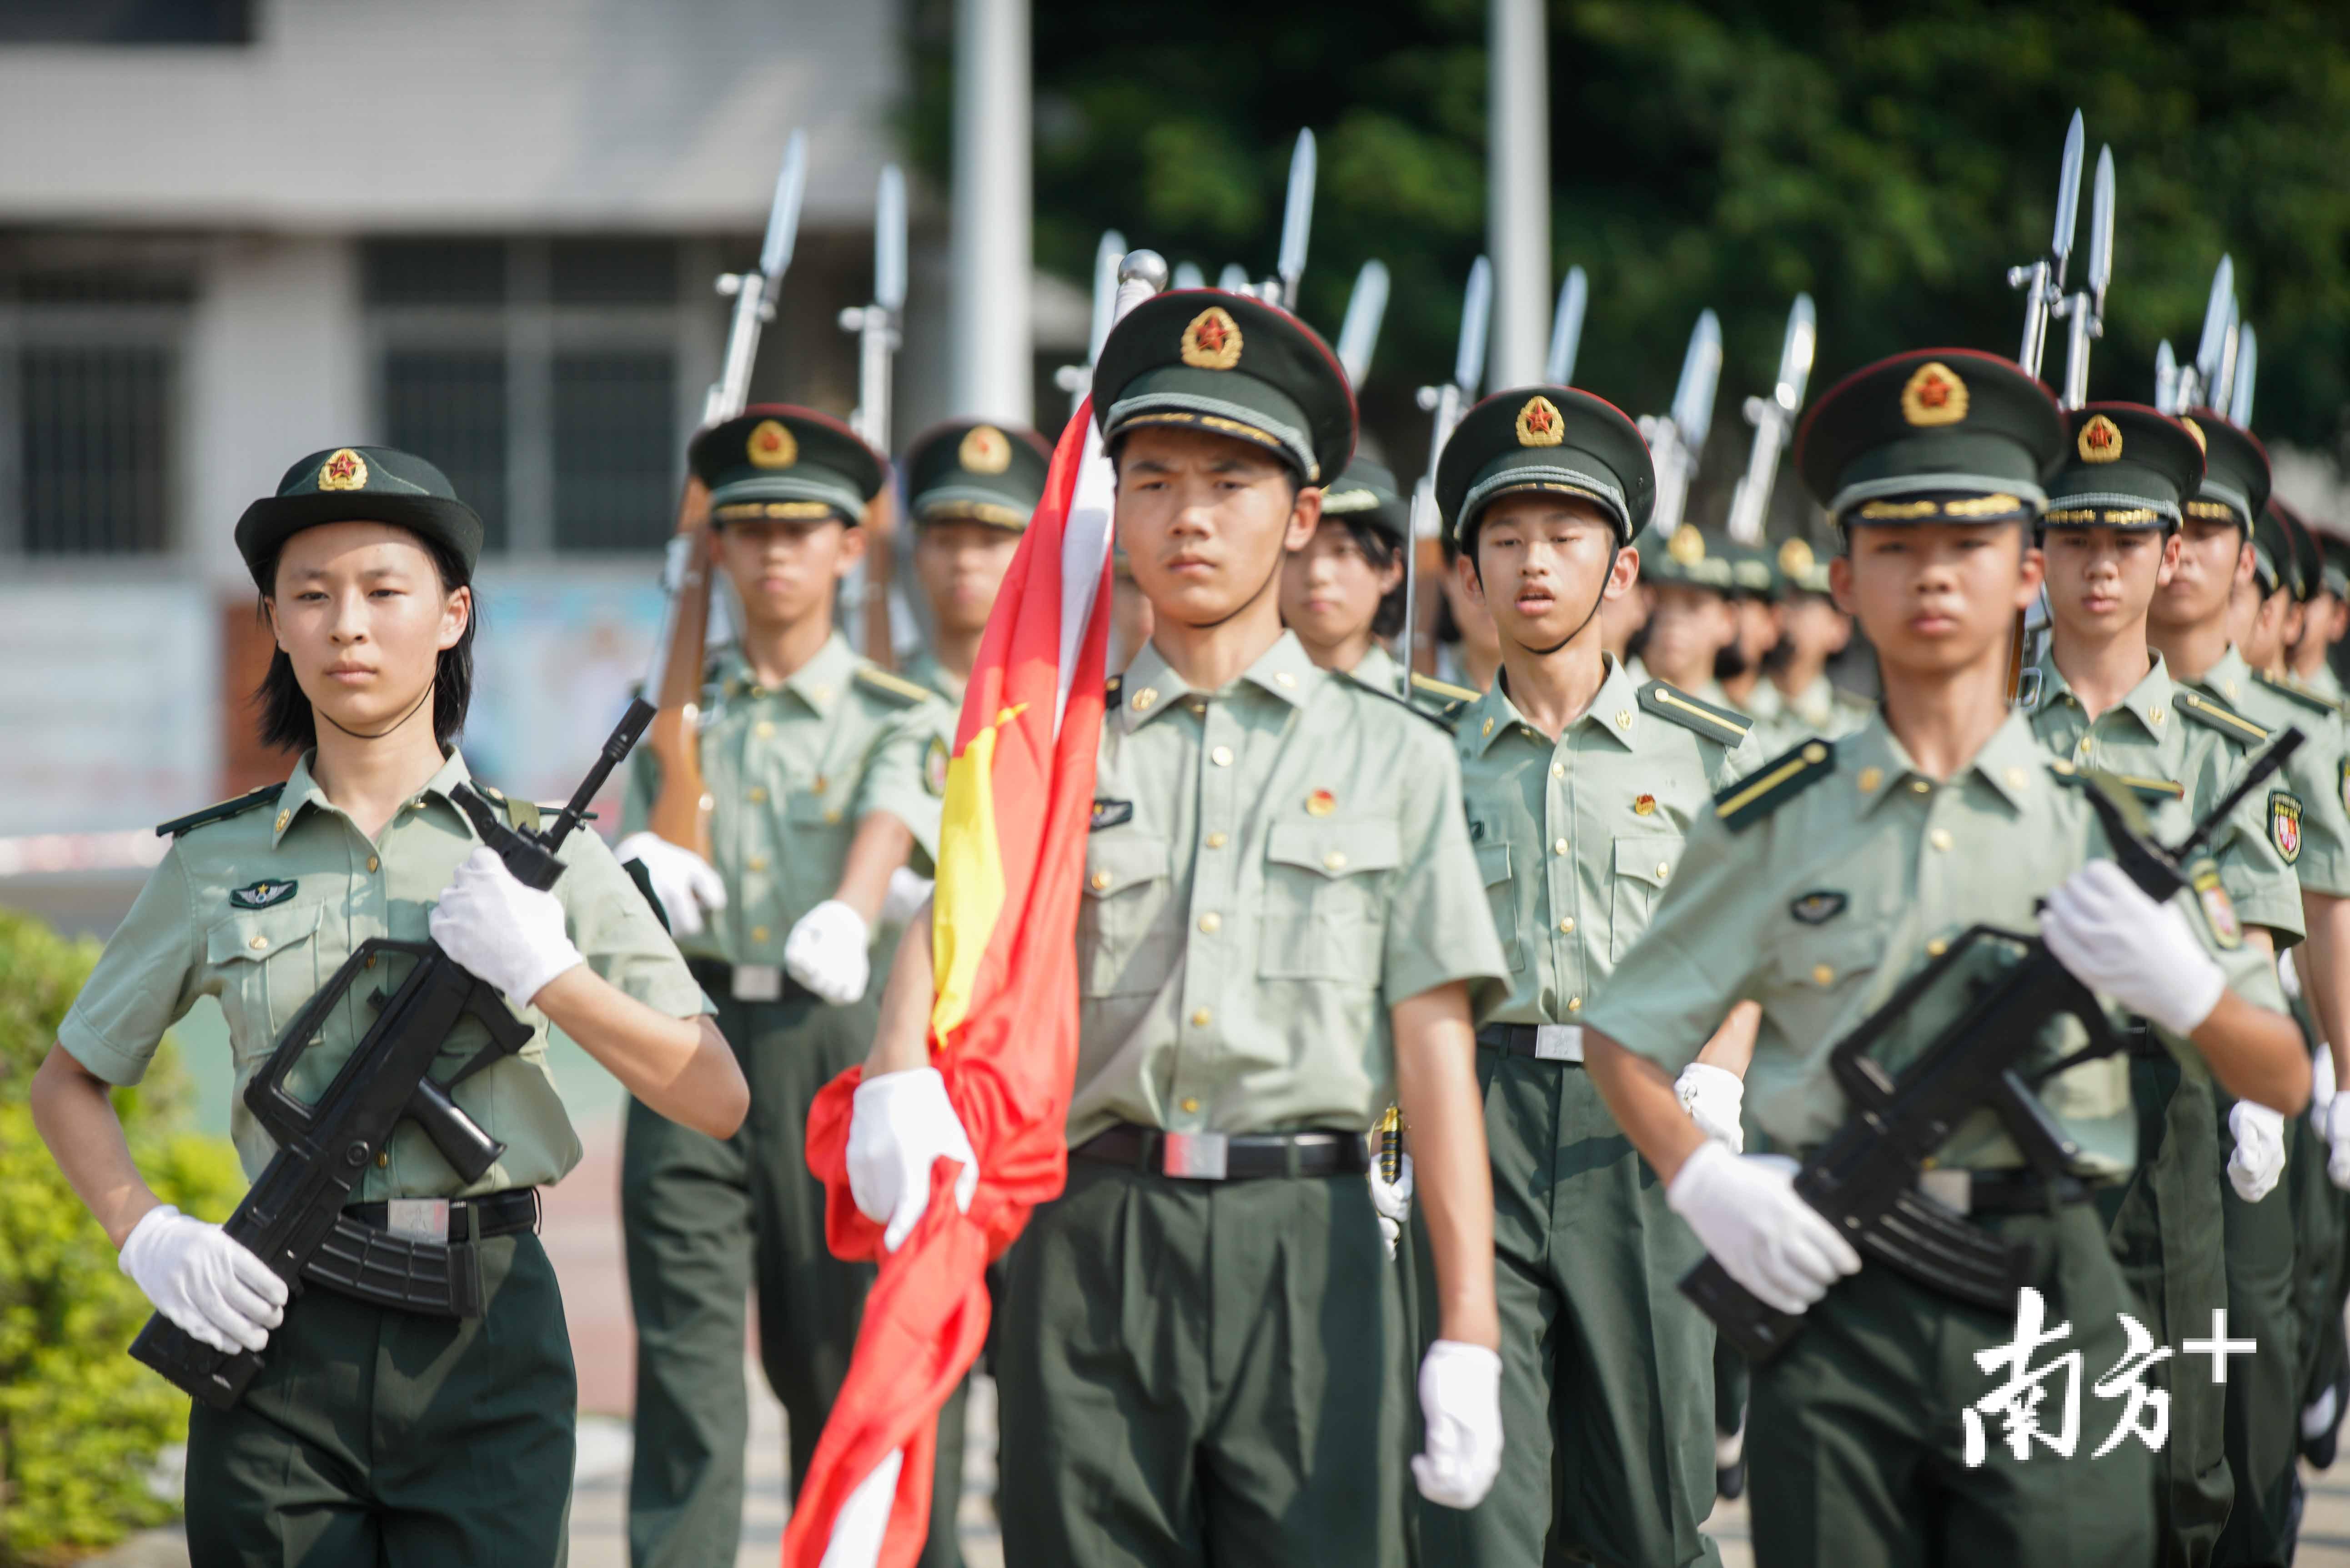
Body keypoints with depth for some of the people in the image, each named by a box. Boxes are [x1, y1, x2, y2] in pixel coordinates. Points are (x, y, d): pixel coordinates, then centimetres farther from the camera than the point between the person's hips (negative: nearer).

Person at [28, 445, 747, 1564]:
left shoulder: (538, 854, 5)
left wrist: (548, 974, -12)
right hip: (278, 1340, 1)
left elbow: (717, 1100, 1)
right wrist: (147, 1238, 0)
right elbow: (68, 1084, 17)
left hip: (486, 1343, -1)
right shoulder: (216, 863, 7)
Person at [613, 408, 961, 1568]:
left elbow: (887, 839, -14)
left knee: (853, 1357, 4)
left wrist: (845, 921, -36)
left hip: (836, 1040, -1)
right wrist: (650, 871, -16)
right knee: (686, 1364, -7)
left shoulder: (898, 719, 5)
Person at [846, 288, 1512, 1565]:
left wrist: (1467, 1331, -1)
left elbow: (1436, 1048, 6)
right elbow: (946, 928, -4)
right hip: (1091, 1234, 1)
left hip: (1306, 1235, -1)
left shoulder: (1392, 756, 12)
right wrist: (900, 1076, -28)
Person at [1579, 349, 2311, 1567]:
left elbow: (2284, 1079, 9)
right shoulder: (1774, 825, 7)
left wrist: (2178, 985, -12)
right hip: (1830, 1298, 0)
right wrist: (1703, 1182, -6)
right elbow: (1622, 1037, 13)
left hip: (2052, 1307, 0)